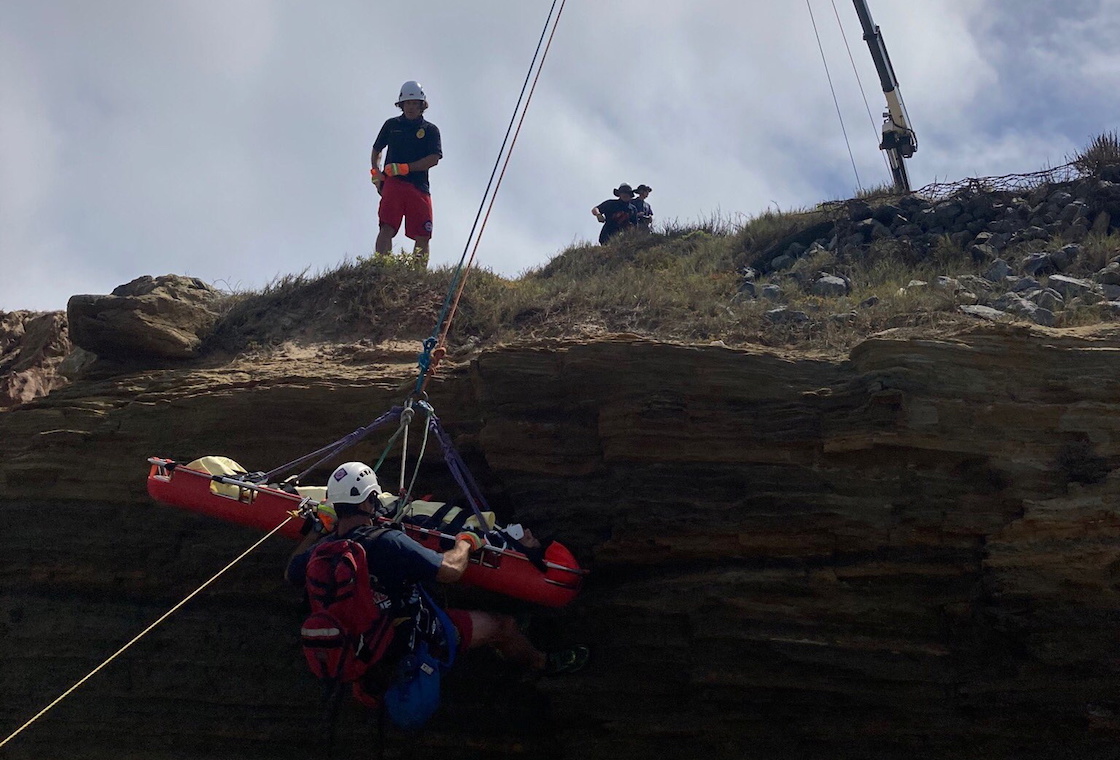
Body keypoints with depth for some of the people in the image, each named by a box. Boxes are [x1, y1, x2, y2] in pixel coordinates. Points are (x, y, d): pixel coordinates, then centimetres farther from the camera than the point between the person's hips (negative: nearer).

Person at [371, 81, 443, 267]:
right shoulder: (392, 125, 17)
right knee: (387, 228, -17)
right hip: (393, 184, -1)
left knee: (423, 236, -2)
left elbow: (434, 159, -2)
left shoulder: (430, 130, 12)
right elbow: (376, 151, 27)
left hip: (419, 187, 1)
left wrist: (404, 168, -11)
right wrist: (376, 173, 7)